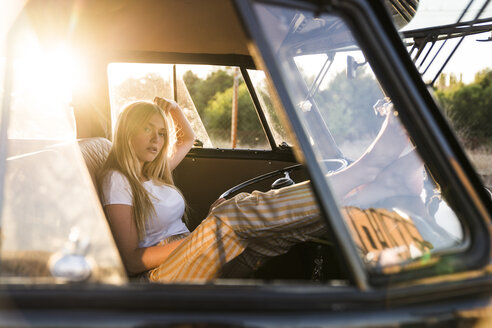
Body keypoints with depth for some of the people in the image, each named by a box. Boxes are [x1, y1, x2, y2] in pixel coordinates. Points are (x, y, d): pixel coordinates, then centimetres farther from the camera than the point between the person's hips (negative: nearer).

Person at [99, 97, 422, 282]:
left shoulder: (154, 169, 20)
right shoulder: (118, 179, -6)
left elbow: (188, 138, 41)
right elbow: (131, 259, -13)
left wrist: (173, 108, 20)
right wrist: (199, 239, -18)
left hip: (189, 260, 8)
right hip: (163, 275, -8)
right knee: (233, 215, -31)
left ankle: (371, 191, -31)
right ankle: (364, 169, -31)